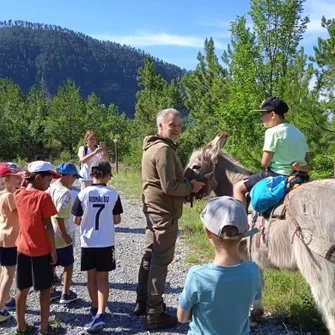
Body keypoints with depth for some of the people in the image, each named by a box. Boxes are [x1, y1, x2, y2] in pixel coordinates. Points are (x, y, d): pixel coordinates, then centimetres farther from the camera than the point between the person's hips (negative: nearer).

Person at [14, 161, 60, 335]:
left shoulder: (18, 194, -1)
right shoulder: (43, 197, -17)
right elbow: (48, 226, -17)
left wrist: (26, 180, 7)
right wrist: (53, 250, -10)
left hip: (23, 248, 5)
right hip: (41, 250, -5)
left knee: (22, 289, 14)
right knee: (45, 289, 8)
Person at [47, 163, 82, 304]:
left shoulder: (50, 188, 3)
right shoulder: (65, 192, -22)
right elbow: (59, 216, -27)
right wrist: (65, 235, -20)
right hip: (60, 236, -7)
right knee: (68, 264, 11)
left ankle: (50, 292, 31)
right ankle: (66, 294, 18)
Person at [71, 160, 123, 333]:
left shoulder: (83, 194, -8)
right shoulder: (113, 194, -7)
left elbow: (76, 220, -3)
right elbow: (117, 220, 0)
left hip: (88, 242, 1)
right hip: (106, 242, 0)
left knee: (91, 276, 17)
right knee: (103, 278, 4)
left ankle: (95, 308, 33)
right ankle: (99, 315, -6)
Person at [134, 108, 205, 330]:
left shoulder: (152, 146, 14)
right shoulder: (164, 149, -20)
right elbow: (170, 186, -25)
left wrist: (186, 184, 9)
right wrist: (192, 186, -9)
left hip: (153, 209, 11)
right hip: (164, 212, -11)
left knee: (150, 256, 19)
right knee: (161, 261, -4)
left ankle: (143, 302, 31)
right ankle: (155, 315, 4)